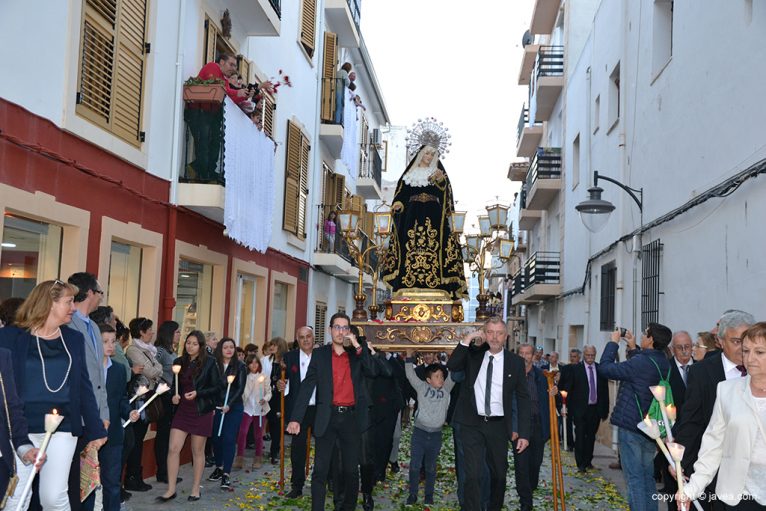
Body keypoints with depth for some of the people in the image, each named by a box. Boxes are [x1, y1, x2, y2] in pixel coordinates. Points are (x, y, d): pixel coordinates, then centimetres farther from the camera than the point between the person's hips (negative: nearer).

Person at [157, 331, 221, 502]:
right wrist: (174, 395, -7)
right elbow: (175, 385, 14)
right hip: (182, 410, 3)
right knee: (173, 449, -4)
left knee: (198, 451, 7)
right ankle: (171, 489, 6)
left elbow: (217, 387, -7)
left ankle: (196, 488, 21)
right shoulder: (179, 362, 5)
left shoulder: (209, 362, -7)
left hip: (201, 411, -3)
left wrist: (197, 394, -18)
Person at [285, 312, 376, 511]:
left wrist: (358, 346, -13)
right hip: (327, 418, -1)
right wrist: (296, 418, -9)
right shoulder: (320, 354, 5)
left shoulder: (357, 353, 8)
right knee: (320, 470, -1)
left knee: (351, 469, 9)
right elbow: (307, 386, -1)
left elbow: (372, 372, -8)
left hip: (351, 418, 1)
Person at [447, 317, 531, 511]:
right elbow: (451, 366, -13)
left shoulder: (515, 362, 0)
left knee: (499, 474, 15)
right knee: (473, 475, -8)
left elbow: (523, 399, 1)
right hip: (472, 424, -1)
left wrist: (524, 433, -5)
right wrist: (467, 340, -16)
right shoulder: (473, 354, 2)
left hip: (498, 425, 1)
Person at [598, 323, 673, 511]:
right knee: (647, 477, 16)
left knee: (635, 478, -3)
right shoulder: (663, 364, 5)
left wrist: (613, 342, -4)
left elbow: (605, 368, -16)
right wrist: (633, 347, 22)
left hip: (631, 427, -8)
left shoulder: (640, 362, -21)